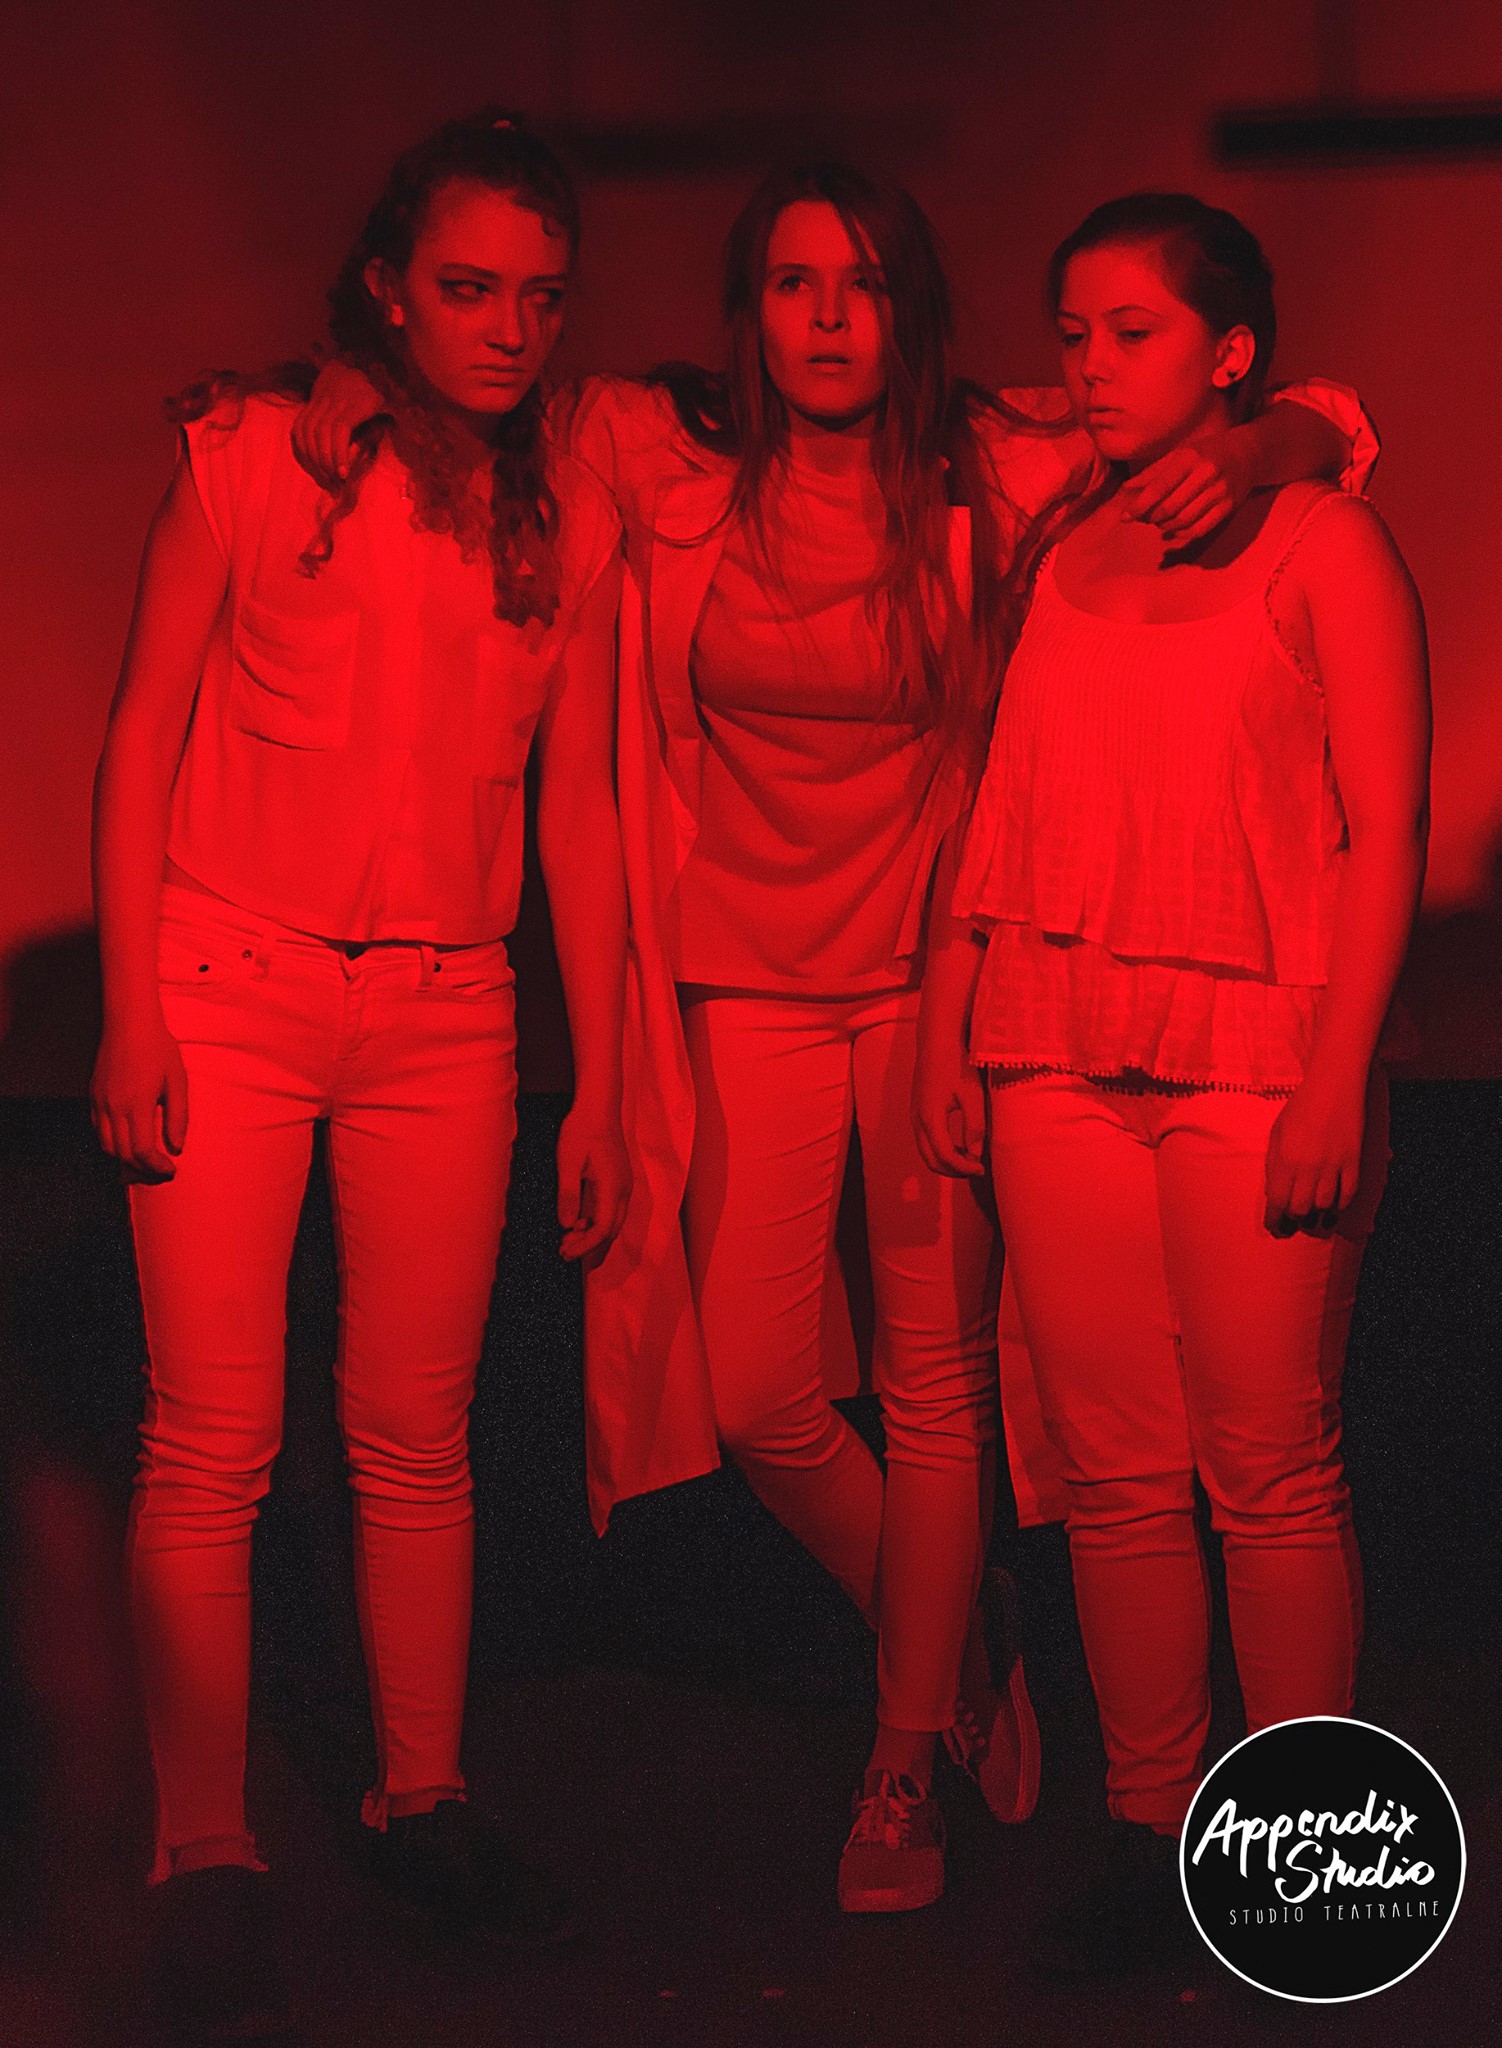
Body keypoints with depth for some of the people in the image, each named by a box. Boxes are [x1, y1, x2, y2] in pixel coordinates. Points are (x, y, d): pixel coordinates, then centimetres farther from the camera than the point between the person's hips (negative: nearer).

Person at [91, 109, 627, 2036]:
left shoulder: (569, 515, 7)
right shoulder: (251, 449, -2)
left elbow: (578, 809, 10)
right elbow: (141, 739, 0)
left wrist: (599, 1080, 8)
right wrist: (131, 1009, -7)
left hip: (446, 1011, 3)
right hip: (230, 989, -3)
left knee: (417, 1436, 8)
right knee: (212, 1442, -2)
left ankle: (421, 1802, 23)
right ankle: (205, 1858, 9)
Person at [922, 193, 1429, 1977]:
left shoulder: (1321, 544, 1)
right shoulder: (1055, 556, 14)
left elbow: (1386, 836, -3)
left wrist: (1338, 1078, -11)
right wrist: (951, 1025, 8)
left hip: (1252, 1052, -4)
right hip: (1061, 1056, 4)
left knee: (1271, 1475, -1)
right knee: (1117, 1476, 5)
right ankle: (1151, 1834, 15)